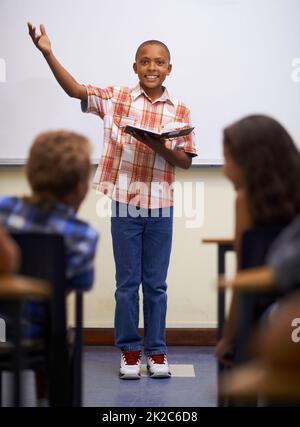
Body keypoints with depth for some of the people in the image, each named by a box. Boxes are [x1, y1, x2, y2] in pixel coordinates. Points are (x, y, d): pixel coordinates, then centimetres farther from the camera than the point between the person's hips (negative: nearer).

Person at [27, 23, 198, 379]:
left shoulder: (179, 111, 2)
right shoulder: (115, 98, -1)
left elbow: (186, 161, 2)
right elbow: (75, 90, -9)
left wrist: (160, 147, -18)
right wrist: (48, 54, -20)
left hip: (161, 207, 1)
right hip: (124, 204, -1)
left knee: (156, 284, 9)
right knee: (127, 282, 7)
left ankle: (156, 351, 20)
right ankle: (129, 350, 18)